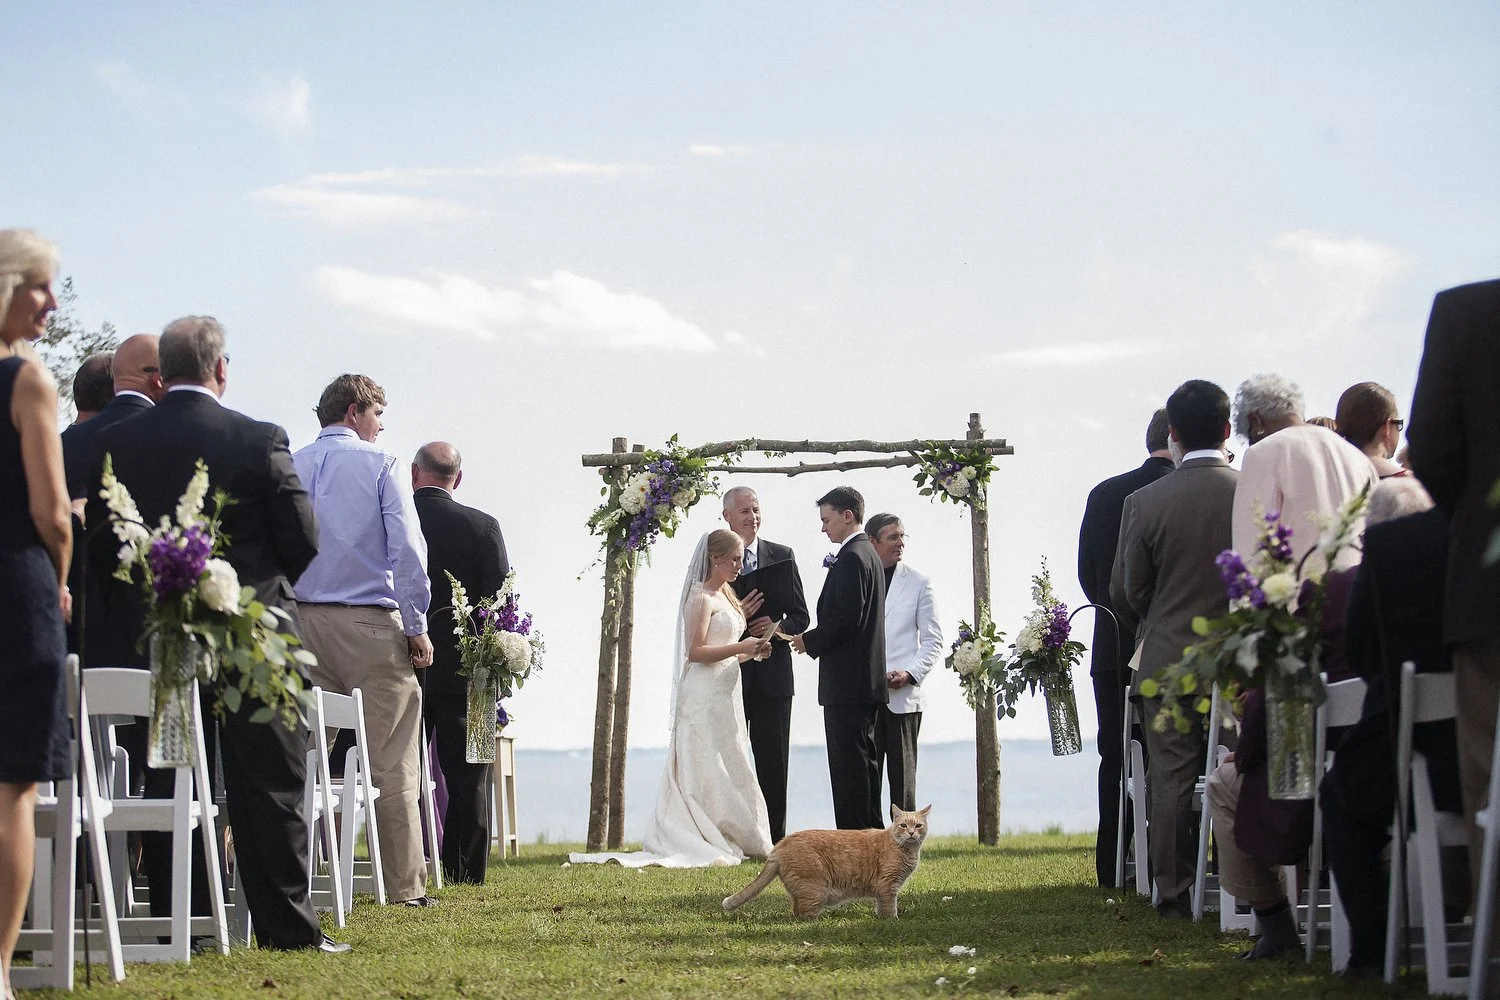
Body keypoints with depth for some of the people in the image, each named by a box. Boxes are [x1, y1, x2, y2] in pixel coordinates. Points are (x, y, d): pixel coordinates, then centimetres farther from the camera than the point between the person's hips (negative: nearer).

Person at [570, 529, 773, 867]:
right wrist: (740, 648, -21)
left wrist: (751, 652, 6)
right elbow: (695, 652, -18)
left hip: (724, 695, 9)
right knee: (706, 770, -9)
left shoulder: (724, 596, 18)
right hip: (704, 696, -9)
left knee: (725, 772, 7)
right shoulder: (701, 597, -10)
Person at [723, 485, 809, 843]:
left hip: (771, 675, 1)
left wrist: (778, 628, -15)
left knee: (773, 763, 2)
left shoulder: (782, 557, 8)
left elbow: (800, 615, 7)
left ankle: (774, 841, 6)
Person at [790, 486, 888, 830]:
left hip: (848, 683, -11)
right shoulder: (868, 554, 18)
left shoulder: (851, 558, -14)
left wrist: (810, 641, -9)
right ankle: (872, 831, 18)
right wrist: (817, 639, 14)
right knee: (863, 760, 14)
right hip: (868, 681, 11)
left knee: (848, 762, -9)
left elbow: (847, 618, -22)